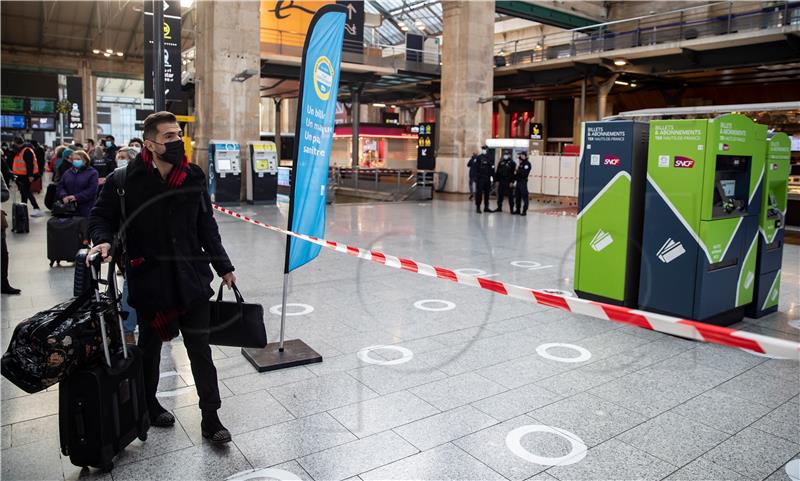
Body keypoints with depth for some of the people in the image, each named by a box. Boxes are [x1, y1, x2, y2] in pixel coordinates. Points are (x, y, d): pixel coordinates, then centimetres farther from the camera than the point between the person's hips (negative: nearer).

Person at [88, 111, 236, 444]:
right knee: (150, 349, 19)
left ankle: (210, 419, 18)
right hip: (148, 281, -1)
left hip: (191, 280, 2)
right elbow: (101, 216, 3)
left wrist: (223, 267, 9)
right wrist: (103, 240, -20)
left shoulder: (194, 177, 0)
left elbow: (206, 227, 8)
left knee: (200, 351, 6)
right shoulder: (126, 180, -10)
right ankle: (148, 407, 43)